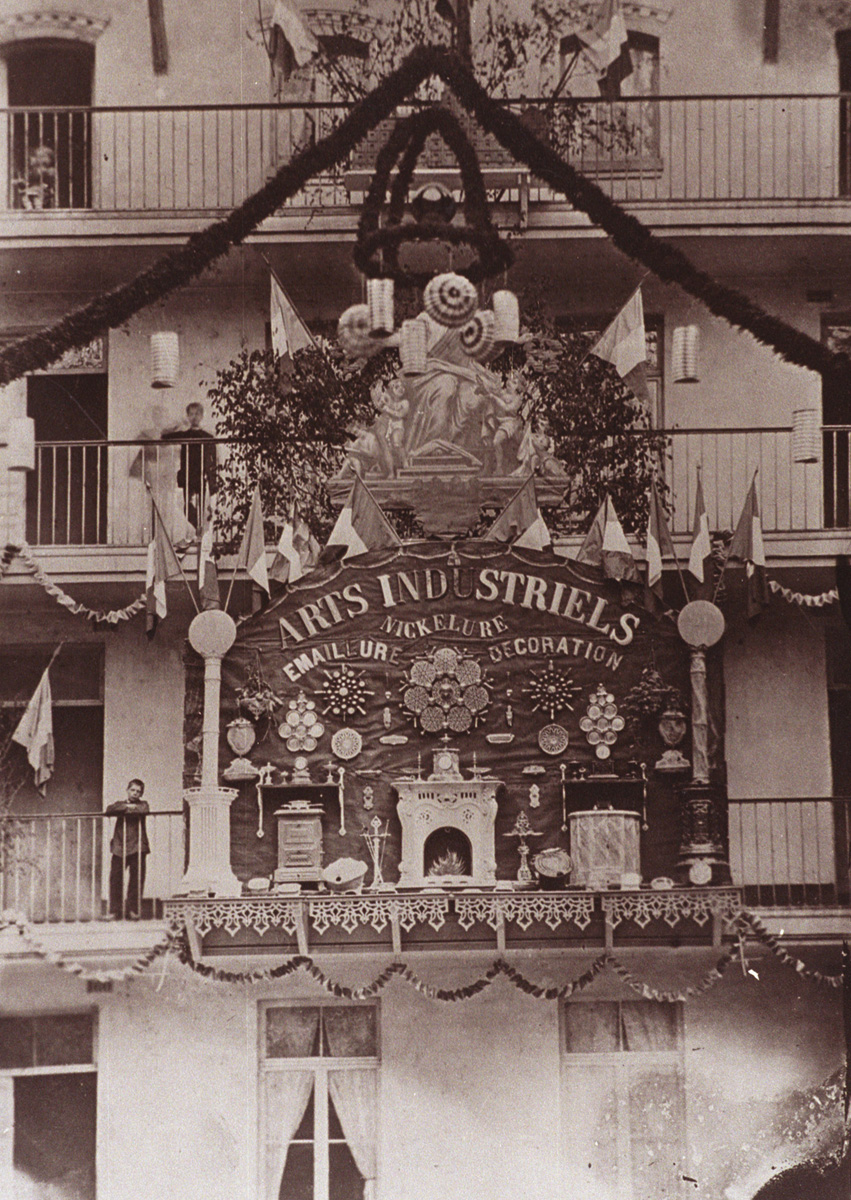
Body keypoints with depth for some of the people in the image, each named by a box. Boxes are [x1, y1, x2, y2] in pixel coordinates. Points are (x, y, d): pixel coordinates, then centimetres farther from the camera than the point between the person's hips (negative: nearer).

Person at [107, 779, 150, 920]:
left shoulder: (142, 804, 15)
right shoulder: (120, 804, 18)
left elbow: (145, 811, -11)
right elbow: (109, 810, -5)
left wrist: (131, 809, -3)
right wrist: (126, 807, -12)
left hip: (137, 848, -1)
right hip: (119, 847, 1)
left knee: (136, 879, -3)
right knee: (115, 878, -4)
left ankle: (132, 910, 4)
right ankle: (115, 911, 3)